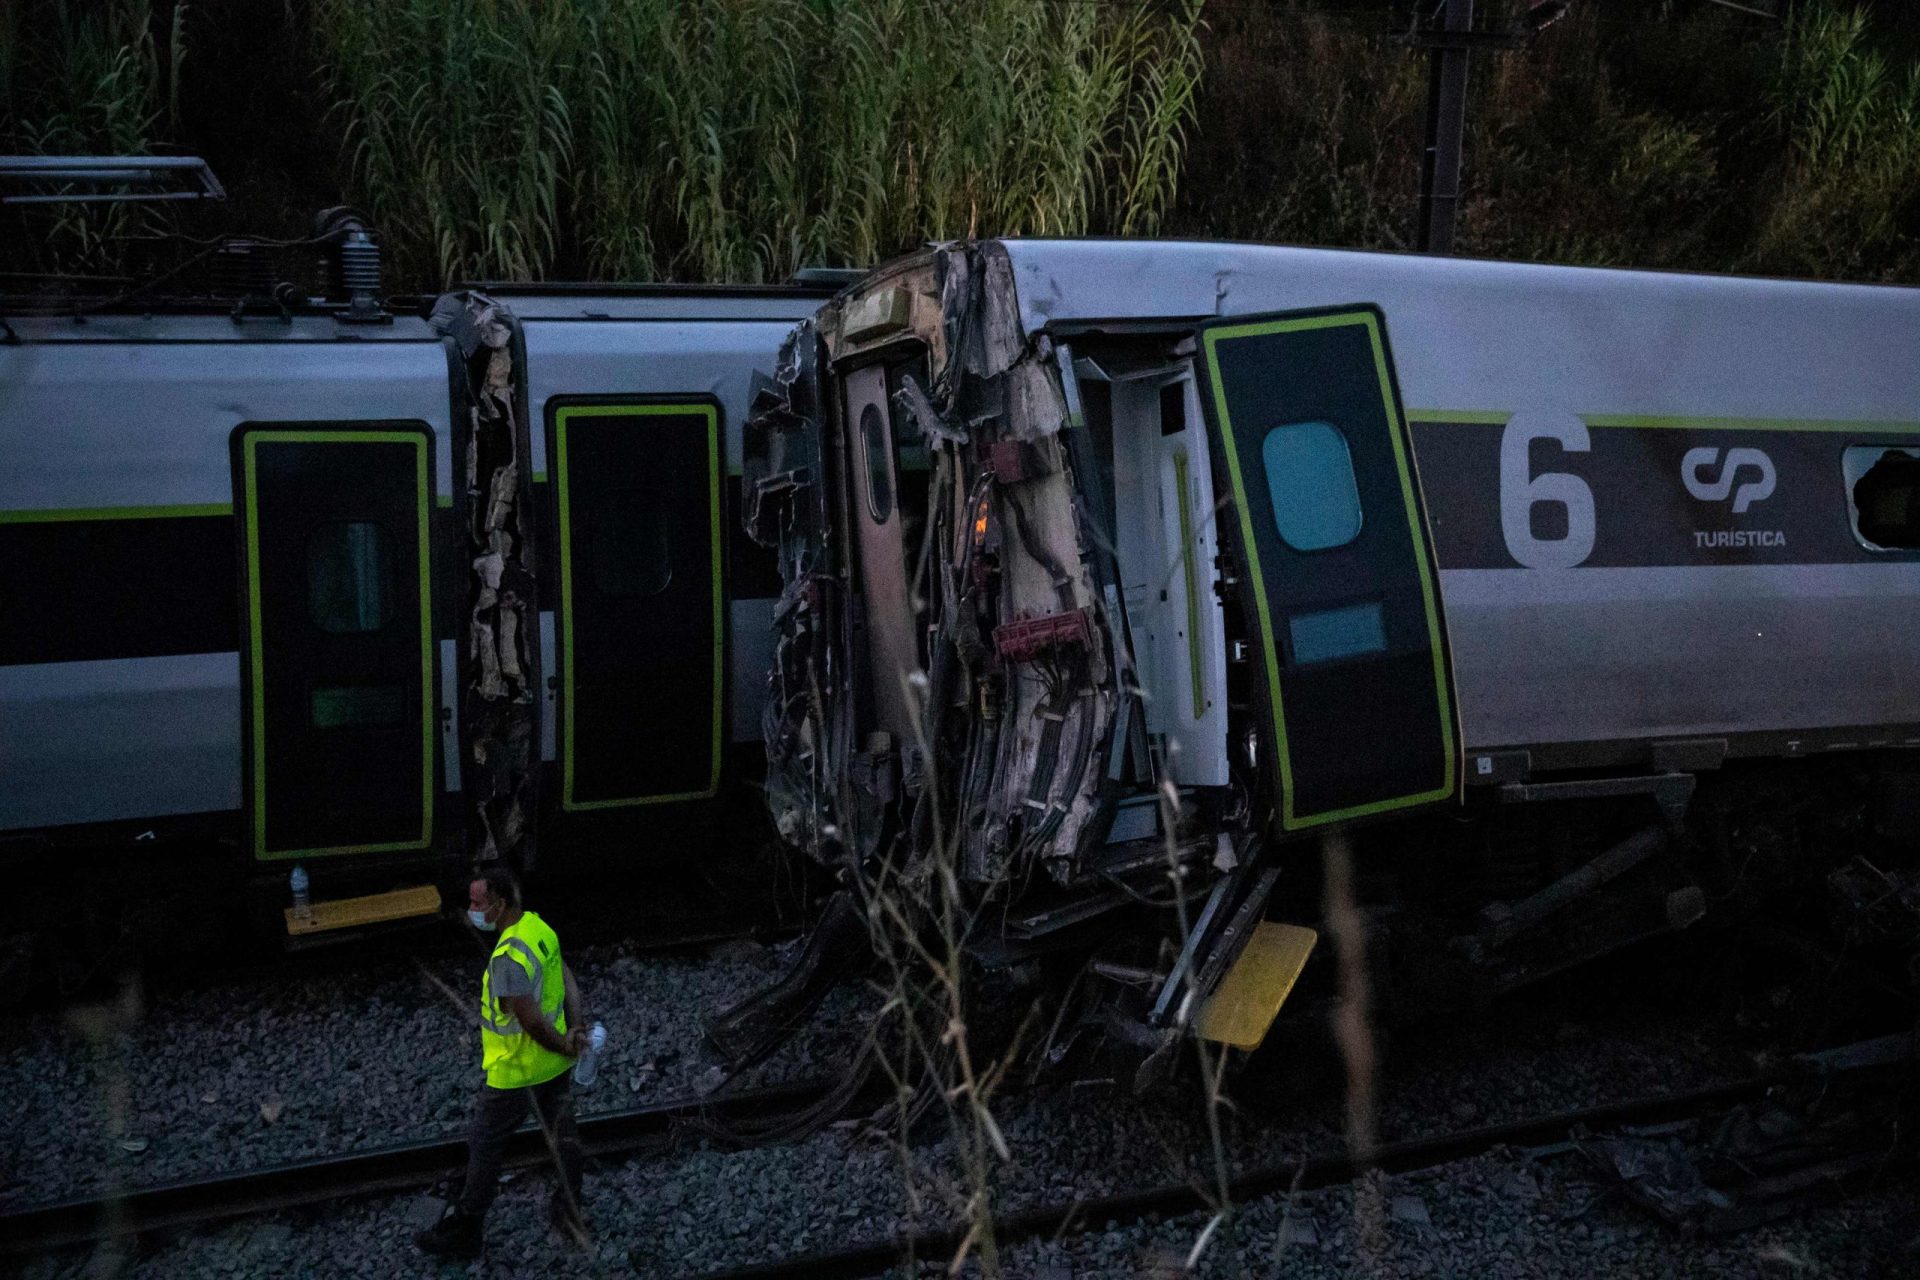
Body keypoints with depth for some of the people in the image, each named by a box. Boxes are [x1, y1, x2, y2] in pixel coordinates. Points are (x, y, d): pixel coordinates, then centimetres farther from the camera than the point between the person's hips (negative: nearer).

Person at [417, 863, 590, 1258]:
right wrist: (575, 1030, -5)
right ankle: (569, 1211, 40)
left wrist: (564, 1047, -12)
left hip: (515, 1073, -8)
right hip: (555, 1065, 8)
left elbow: (533, 1023, -29)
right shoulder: (539, 926, -4)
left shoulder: (508, 958, -32)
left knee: (484, 1147, 10)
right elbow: (568, 982, 3)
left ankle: (462, 1232, 25)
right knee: (562, 1133, 22)